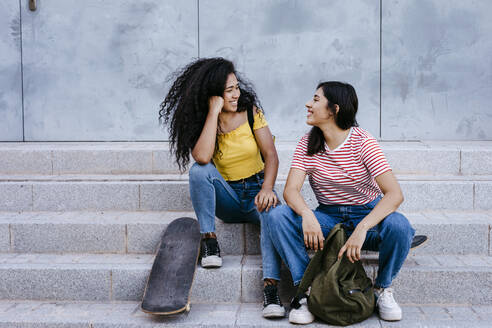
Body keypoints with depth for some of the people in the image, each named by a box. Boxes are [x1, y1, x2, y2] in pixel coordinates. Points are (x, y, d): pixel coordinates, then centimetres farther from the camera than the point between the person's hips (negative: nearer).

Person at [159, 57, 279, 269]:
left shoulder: (250, 111, -4)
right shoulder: (199, 122, -6)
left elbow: (271, 155, -8)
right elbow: (202, 157, -29)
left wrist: (267, 188, -28)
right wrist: (214, 112, -25)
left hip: (256, 190, 0)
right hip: (227, 198, 0)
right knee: (200, 170, -30)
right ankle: (209, 241, -24)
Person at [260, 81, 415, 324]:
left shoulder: (362, 142, -15)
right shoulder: (308, 144, -3)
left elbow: (395, 194, -25)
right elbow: (291, 190, -13)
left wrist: (362, 229, -39)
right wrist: (307, 215, -37)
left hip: (368, 214, -2)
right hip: (327, 217, 3)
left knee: (398, 226, -35)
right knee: (277, 216, -22)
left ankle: (383, 288, -6)